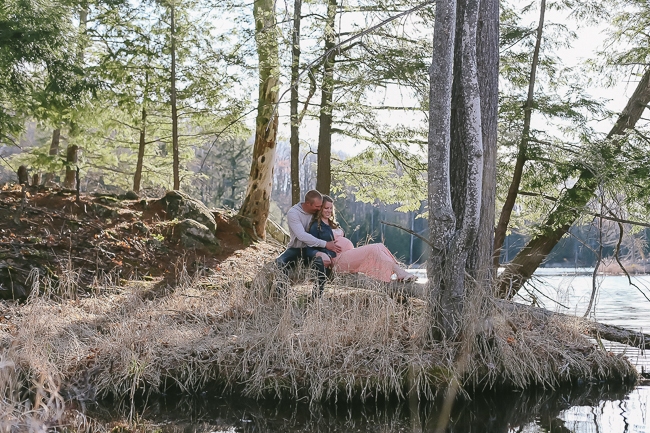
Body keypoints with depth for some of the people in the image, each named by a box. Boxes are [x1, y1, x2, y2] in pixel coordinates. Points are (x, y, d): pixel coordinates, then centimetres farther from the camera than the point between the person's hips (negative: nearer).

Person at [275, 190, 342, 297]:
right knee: (280, 263, -32)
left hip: (311, 249, 1)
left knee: (323, 263, -33)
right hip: (295, 248, -1)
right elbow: (302, 236, -25)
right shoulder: (293, 213, -13)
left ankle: (317, 296, -27)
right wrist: (325, 244, -27)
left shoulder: (318, 213, 0)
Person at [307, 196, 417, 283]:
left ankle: (399, 273, -31)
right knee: (373, 249, -24)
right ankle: (400, 273, -33)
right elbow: (309, 250, -6)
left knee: (379, 247, -13)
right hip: (339, 259, -9)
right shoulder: (316, 227, 1)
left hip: (350, 254, 9)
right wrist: (320, 254, -27)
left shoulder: (333, 224, 27)